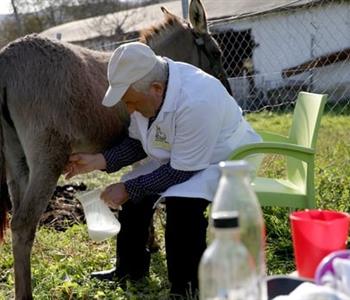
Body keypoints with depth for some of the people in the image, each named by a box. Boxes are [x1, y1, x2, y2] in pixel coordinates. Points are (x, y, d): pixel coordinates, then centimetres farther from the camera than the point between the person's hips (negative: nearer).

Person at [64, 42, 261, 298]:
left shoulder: (196, 102, -39)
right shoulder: (145, 89, -15)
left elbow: (181, 171, -31)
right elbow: (138, 143, -2)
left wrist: (128, 189, -25)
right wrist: (99, 161, -16)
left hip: (226, 157, -8)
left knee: (181, 200, -31)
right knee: (135, 191, 1)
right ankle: (131, 267, 24)